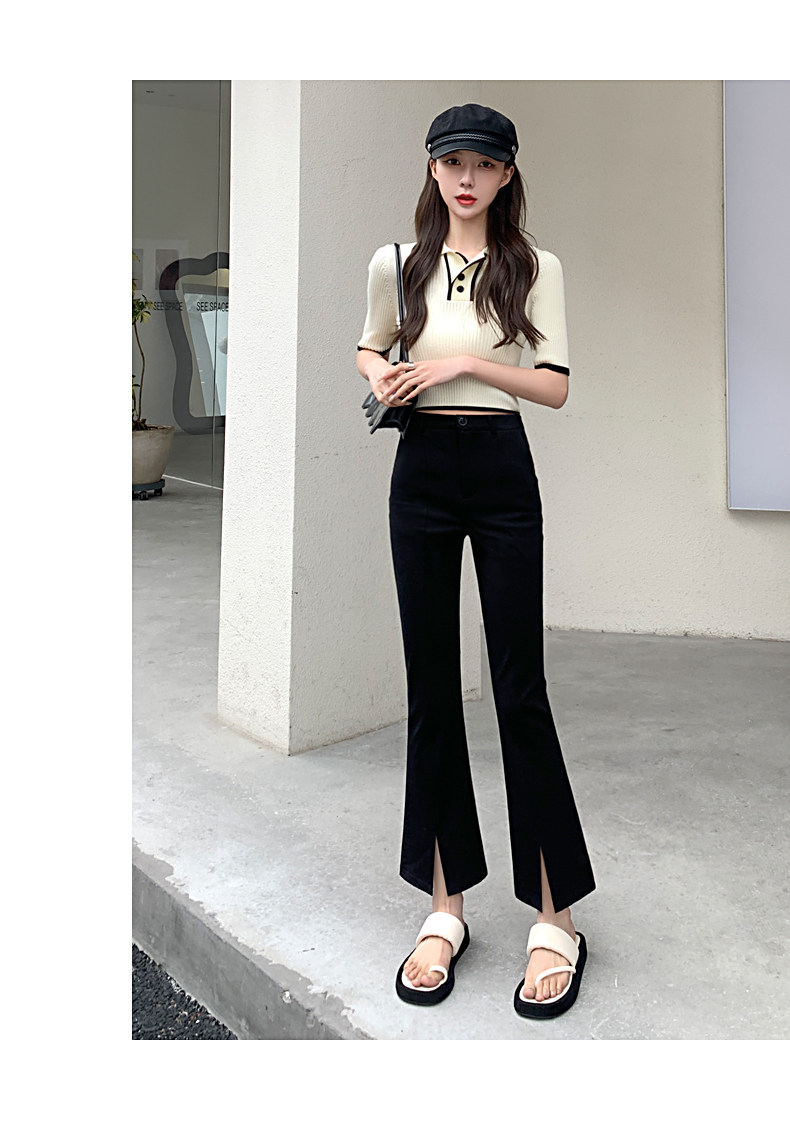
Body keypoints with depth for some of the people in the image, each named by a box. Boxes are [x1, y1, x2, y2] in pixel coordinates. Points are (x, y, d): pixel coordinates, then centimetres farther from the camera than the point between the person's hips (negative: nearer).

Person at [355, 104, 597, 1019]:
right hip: (421, 471, 3)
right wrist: (378, 372, 2)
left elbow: (555, 385, -2)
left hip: (502, 472, -2)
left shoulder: (535, 267, 4)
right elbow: (369, 346, 24)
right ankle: (445, 906, 16)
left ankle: (555, 918, 9)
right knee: (430, 684, 3)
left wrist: (464, 361, -13)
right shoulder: (396, 263, 10)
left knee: (519, 686, -4)